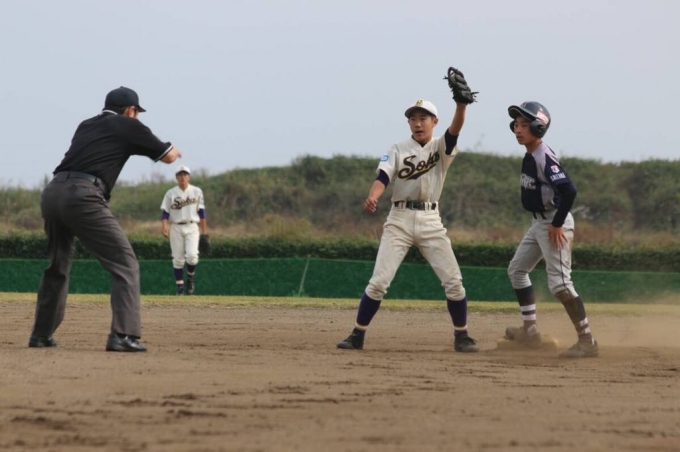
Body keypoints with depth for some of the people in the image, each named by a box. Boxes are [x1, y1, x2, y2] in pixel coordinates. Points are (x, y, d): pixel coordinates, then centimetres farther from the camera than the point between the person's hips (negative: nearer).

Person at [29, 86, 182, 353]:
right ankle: (123, 335, -16)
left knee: (57, 267, 25)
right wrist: (172, 149, 43)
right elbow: (169, 157, 18)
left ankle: (41, 334, 30)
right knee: (125, 264, -2)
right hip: (83, 197, -7)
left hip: (52, 193, 7)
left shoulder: (86, 126, 27)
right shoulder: (128, 126, 11)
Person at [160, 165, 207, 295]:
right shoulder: (170, 193, 4)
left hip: (192, 227, 0)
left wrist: (204, 230, 5)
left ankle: (190, 278, 10)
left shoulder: (196, 192, 7)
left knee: (192, 255, -17)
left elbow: (201, 211, 9)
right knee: (178, 259, 0)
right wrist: (164, 225, -17)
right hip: (176, 228, 0)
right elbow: (165, 212, 1)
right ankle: (179, 287, 8)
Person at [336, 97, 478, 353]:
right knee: (379, 281, -7)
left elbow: (456, 129, -15)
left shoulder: (441, 148, 6)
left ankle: (462, 336, 10)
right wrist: (372, 197, -33)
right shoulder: (397, 150, 5)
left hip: (430, 221, 1)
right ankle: (357, 336, 0)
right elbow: (383, 177, -11)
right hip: (399, 219, -1)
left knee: (453, 281, -4)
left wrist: (461, 105, -35)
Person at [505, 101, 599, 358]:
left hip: (554, 224, -11)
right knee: (517, 269, 19)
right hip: (539, 222, 11)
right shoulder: (529, 156, 8)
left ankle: (587, 341, -11)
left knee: (559, 283, -14)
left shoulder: (544, 158, -21)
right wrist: (546, 223, 16)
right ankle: (530, 331, 24)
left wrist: (557, 224, -24)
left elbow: (568, 190, -31)